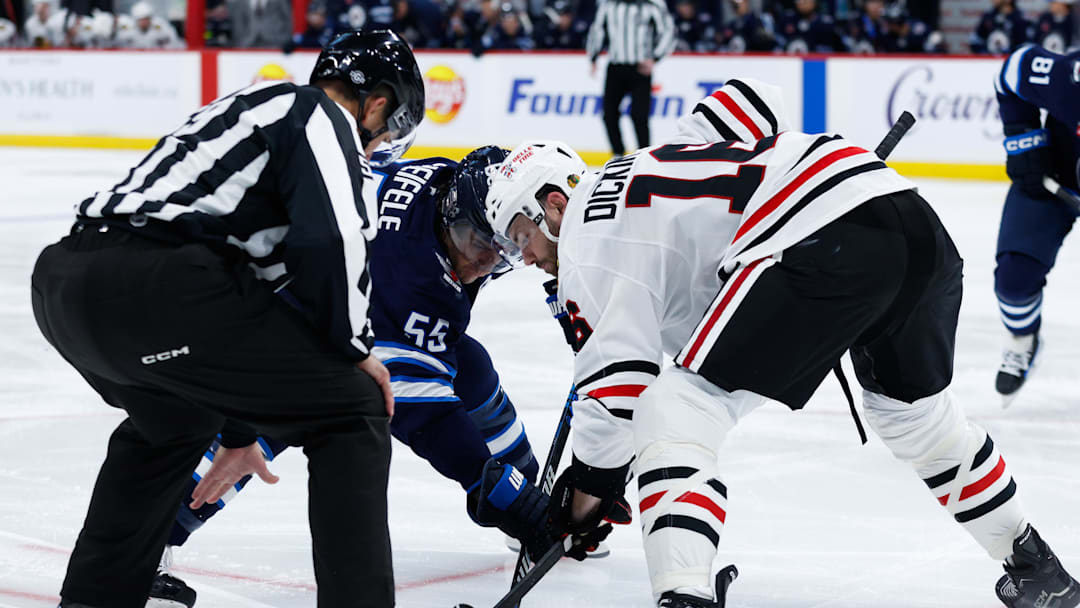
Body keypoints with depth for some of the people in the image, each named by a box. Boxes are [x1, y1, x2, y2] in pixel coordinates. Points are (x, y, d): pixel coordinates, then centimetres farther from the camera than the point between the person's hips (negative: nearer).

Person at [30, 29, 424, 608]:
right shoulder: (321, 115, 7)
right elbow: (330, 240, -13)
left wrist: (237, 433, 47)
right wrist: (354, 348, 4)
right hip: (154, 285, -9)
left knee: (174, 420, 38)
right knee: (352, 413, 3)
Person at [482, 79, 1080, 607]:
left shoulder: (588, 235, 7)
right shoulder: (641, 172, 31)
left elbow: (617, 375, 1)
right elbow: (747, 100, 30)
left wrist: (589, 484, 12)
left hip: (824, 245, -9)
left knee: (677, 409, -4)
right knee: (914, 408, 31)